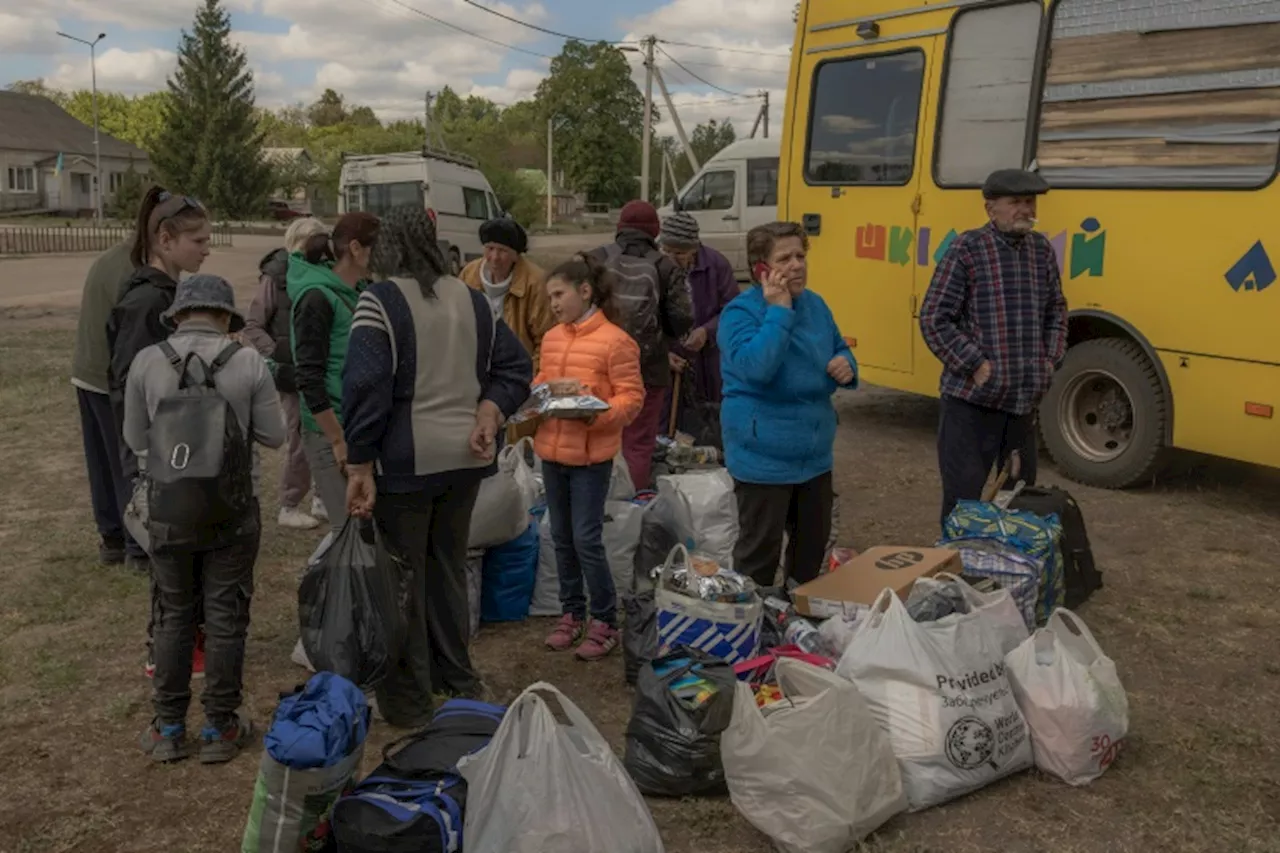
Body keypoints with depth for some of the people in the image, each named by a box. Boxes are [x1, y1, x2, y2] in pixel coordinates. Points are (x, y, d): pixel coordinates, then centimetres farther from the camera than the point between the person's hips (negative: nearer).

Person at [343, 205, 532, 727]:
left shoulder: (380, 300, -9)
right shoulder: (471, 299, 11)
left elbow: (365, 386, -16)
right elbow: (515, 366, 12)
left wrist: (359, 466, -14)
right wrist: (488, 415, -1)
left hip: (406, 460, -6)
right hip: (465, 456, 6)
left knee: (404, 578, 6)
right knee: (449, 566, 20)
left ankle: (409, 698, 15)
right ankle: (458, 679, 30)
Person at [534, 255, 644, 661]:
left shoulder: (615, 340, -12)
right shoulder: (552, 338, 7)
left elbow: (632, 398, -12)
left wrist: (595, 413, -25)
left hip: (591, 455, -7)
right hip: (552, 450, 7)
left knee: (586, 539, -3)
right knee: (562, 537, 14)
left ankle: (605, 621, 13)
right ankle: (572, 614, 28)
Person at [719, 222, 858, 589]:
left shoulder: (815, 304, 6)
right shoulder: (740, 312, -16)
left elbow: (840, 351, 19)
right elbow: (755, 366, -32)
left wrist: (847, 366, -5)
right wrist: (779, 310, -25)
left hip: (815, 455, 8)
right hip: (763, 460, -7)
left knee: (814, 541, 21)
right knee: (760, 551, 3)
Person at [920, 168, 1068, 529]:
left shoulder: (1041, 249, 8)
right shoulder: (967, 248, -10)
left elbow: (1056, 311, 20)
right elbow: (934, 319, -12)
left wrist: (1052, 359, 6)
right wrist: (975, 364, -16)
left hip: (1024, 401, 6)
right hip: (970, 399, -6)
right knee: (963, 498, -2)